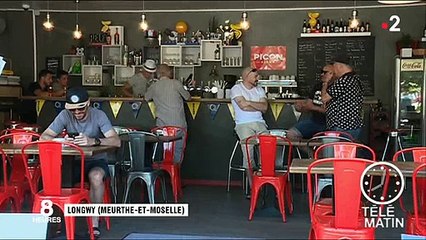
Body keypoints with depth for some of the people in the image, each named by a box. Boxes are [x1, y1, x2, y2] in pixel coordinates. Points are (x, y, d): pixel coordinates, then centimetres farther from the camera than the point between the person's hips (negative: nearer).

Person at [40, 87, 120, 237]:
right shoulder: (65, 115, -6)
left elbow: (116, 141, -24)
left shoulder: (99, 115, -12)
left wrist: (93, 141, -42)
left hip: (96, 161, -2)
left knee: (95, 176, -35)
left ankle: (95, 222, -18)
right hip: (73, 161, 2)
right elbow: (44, 137, -10)